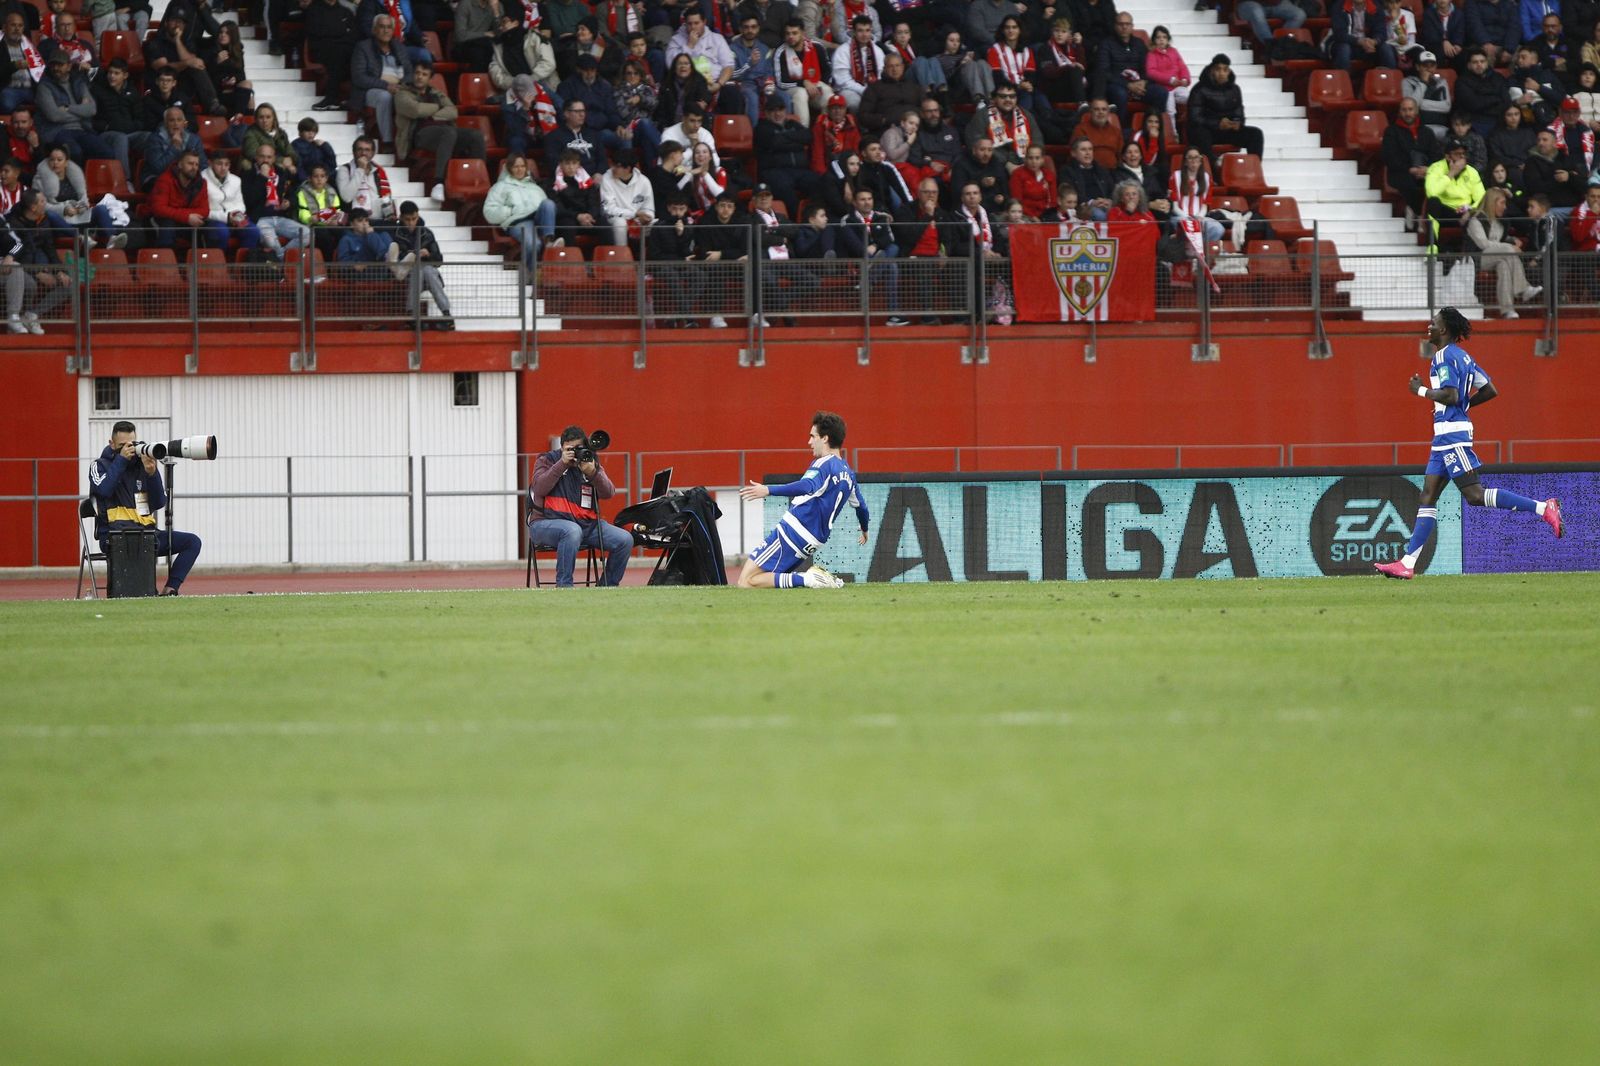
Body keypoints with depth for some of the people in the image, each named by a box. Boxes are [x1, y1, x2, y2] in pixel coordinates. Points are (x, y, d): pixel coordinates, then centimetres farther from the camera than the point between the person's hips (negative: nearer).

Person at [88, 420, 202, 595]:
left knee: (192, 542, -8)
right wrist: (121, 459, -9)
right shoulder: (101, 466, 6)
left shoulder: (142, 465, 15)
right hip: (114, 534, -6)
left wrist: (152, 473, -8)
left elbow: (159, 503, 7)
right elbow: (104, 489, -18)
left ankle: (170, 589, -18)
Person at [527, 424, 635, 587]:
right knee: (572, 531, -40)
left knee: (625, 540, -14)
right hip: (546, 523, -4)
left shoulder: (592, 463, 13)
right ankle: (564, 586, -32)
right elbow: (540, 488, -13)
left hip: (586, 524, 4)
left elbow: (608, 493, -3)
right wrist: (562, 464, -16)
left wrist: (592, 473, -21)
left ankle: (607, 586, 3)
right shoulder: (547, 460, 7)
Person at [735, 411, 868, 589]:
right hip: (812, 542, 9)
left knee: (746, 582, -10)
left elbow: (808, 486, -31)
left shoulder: (824, 464, -9)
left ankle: (807, 579, -20)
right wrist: (865, 530, 54)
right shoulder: (848, 473, 18)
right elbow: (861, 506, 33)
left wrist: (769, 490, -41)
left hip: (792, 532, -9)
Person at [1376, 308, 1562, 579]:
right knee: (1428, 497, 8)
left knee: (1474, 495, -13)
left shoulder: (1445, 356, -11)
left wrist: (1421, 390, -9)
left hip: (1452, 433, -10)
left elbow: (1450, 395, -22)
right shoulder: (1462, 356, 17)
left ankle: (1543, 508, -18)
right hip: (1445, 435, 10)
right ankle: (1407, 564, 6)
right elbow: (1490, 391, 18)